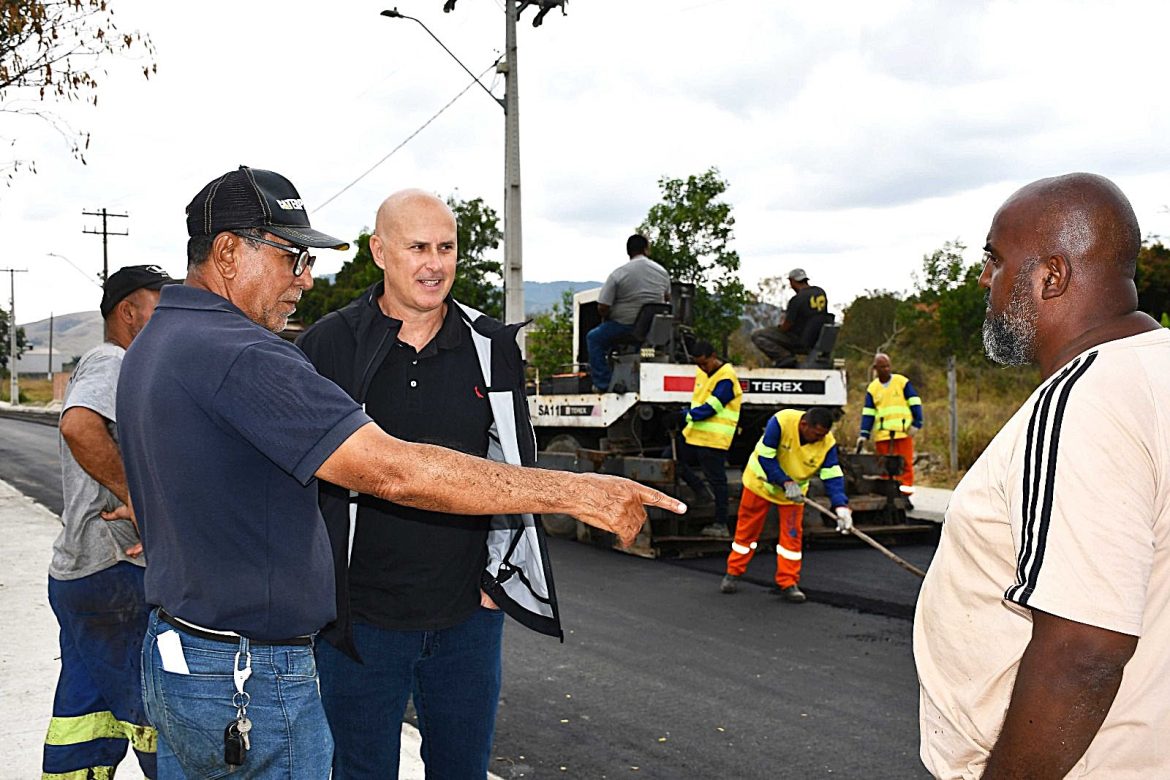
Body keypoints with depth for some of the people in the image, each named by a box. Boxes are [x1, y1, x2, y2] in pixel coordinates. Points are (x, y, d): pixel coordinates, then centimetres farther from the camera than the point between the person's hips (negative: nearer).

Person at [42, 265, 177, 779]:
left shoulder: (109, 367, 23)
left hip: (76, 573, 10)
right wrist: (137, 498, -24)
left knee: (85, 720, 14)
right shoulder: (111, 364, -11)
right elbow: (79, 427, -32)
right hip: (114, 576, -10)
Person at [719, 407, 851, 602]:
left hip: (795, 489, 2)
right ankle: (733, 573, 21)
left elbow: (833, 476, -23)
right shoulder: (781, 422, -33)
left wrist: (841, 506, -37)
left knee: (792, 534, -2)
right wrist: (786, 482, -33)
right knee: (747, 529, 6)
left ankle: (788, 583, 8)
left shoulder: (827, 443, -23)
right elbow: (765, 457, -28)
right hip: (761, 480, -2)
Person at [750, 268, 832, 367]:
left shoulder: (797, 299, -21)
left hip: (801, 342, -8)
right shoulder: (821, 292, 3)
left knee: (756, 335, -5)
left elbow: (785, 327, -17)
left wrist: (781, 325, 8)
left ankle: (785, 358, -12)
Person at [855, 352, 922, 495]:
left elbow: (915, 403, 3)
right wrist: (864, 434, 0)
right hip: (882, 434, 2)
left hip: (903, 431, -2)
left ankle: (906, 488, -1)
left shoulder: (902, 382, 5)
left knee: (905, 462, -4)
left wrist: (916, 423, -7)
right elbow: (868, 413, 9)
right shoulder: (872, 388, 11)